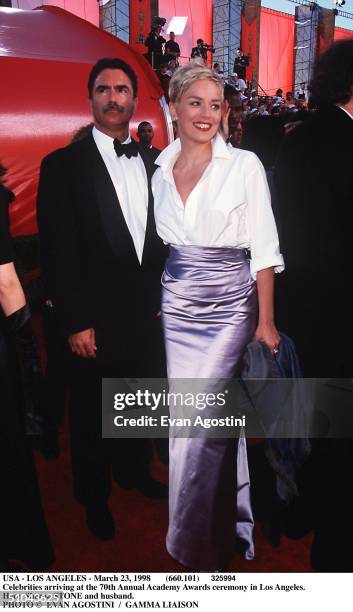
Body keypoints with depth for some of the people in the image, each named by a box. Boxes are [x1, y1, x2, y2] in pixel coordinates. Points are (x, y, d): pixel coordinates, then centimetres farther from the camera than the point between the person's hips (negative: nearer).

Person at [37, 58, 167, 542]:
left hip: (150, 314, 4)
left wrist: (167, 297, 5)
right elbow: (56, 252, -11)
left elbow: (165, 236, 9)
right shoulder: (63, 165, -8)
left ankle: (135, 472, 46)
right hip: (98, 320, -4)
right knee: (92, 412, 14)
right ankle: (95, 496, 38)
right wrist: (76, 323, -14)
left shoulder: (155, 163, 6)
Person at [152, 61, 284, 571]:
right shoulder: (161, 170, 9)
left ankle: (196, 542, 19)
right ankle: (228, 521, 34)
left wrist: (266, 321, -6)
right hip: (176, 307, 4)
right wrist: (155, 298, 7)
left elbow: (263, 249, -4)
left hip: (228, 306, -4)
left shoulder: (244, 165, -2)